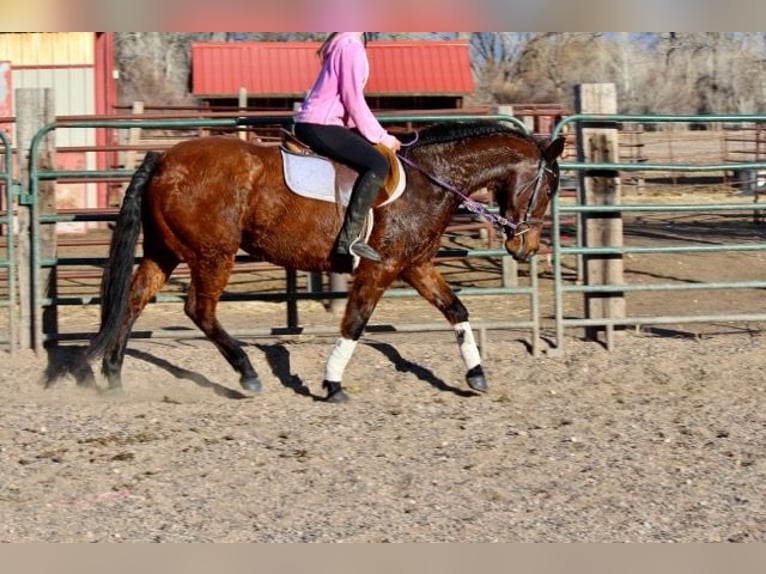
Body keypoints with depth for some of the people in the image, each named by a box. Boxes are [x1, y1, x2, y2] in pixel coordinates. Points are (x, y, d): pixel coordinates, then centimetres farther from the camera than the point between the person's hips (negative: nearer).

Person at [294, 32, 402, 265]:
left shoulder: (344, 43, 20)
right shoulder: (351, 45, -12)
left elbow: (348, 98, 22)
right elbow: (353, 100, -15)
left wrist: (377, 134, 17)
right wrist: (381, 136, -7)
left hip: (312, 123, 11)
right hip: (319, 126, -11)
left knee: (371, 152, 18)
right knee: (378, 164, -17)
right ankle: (350, 238, -24)